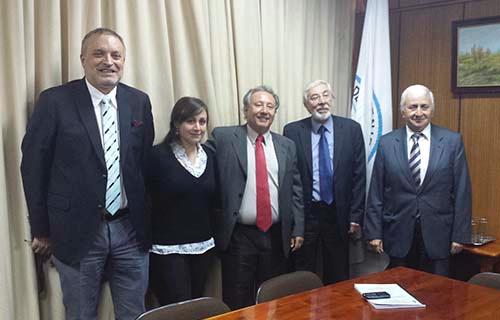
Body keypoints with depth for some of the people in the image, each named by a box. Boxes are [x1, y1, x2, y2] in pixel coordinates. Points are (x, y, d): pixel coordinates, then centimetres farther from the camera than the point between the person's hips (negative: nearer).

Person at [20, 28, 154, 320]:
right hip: (77, 230, -3)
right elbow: (33, 166, -4)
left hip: (131, 230, 3)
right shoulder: (54, 101, -7)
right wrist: (42, 229, -2)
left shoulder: (139, 102, 3)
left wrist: (146, 220, 9)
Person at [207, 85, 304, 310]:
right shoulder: (223, 137, -2)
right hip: (238, 236, -3)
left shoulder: (286, 146, 9)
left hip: (276, 236, 3)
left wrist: (298, 229, 4)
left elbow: (295, 191, 10)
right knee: (237, 304, 6)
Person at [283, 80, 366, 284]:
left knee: (338, 277, 14)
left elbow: (358, 175, 0)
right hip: (303, 213, -1)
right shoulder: (292, 131, -3)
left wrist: (356, 215, -3)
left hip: (338, 214, 1)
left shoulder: (351, 129, -1)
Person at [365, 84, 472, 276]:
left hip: (437, 234, 0)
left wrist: (460, 235, -2)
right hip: (399, 234, 0)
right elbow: (376, 192, 2)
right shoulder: (387, 143, 1)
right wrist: (374, 233, -1)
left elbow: (462, 190, 0)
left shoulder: (452, 141, -1)